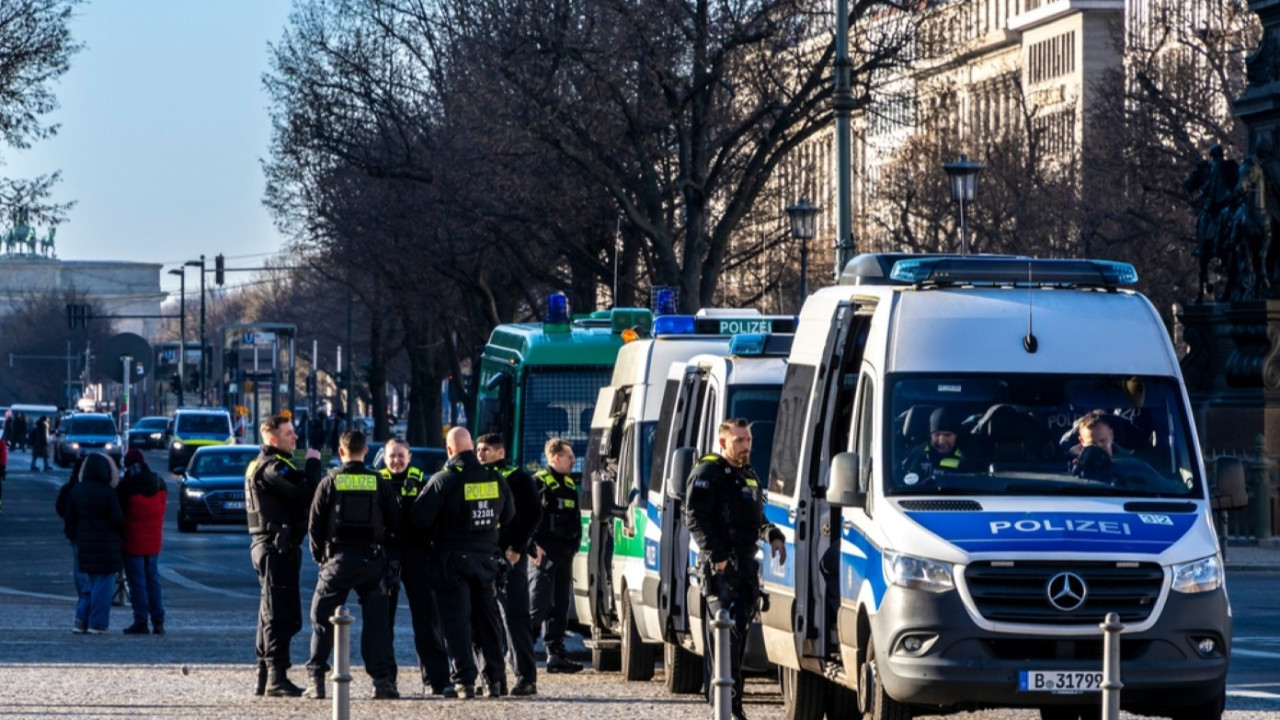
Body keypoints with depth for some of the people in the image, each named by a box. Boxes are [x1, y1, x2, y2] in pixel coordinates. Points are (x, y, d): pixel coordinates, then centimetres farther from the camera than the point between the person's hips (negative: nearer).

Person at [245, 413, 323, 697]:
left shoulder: (268, 465, 19)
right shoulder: (271, 467, -15)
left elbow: (297, 493, 16)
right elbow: (305, 494, -23)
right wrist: (313, 464, -9)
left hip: (271, 546, 11)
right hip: (277, 546, -11)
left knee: (271, 614, 14)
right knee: (280, 615, -9)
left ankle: (265, 679, 19)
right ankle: (277, 679, -9)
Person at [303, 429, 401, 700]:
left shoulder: (330, 482, -3)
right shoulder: (380, 484, -1)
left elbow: (315, 525, -1)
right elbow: (395, 523, 4)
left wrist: (320, 555, 12)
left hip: (338, 559, -1)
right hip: (372, 560, 1)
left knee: (322, 618, 7)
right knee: (376, 620, 5)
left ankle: (316, 679, 1)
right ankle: (382, 680, 0)